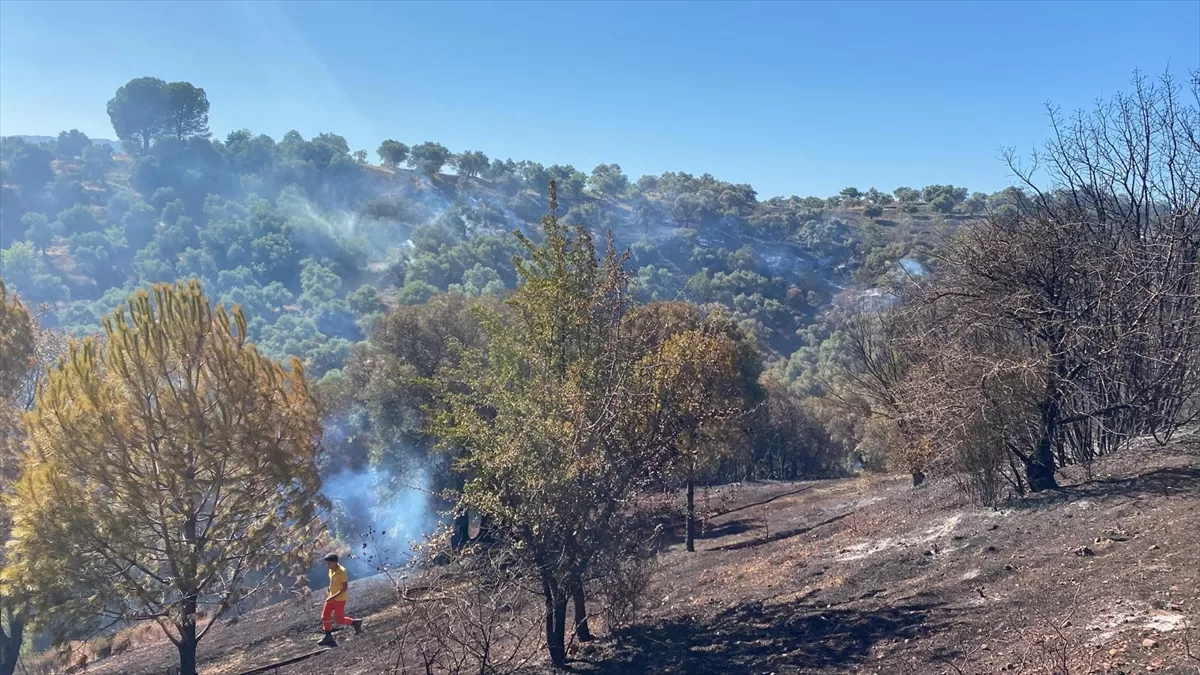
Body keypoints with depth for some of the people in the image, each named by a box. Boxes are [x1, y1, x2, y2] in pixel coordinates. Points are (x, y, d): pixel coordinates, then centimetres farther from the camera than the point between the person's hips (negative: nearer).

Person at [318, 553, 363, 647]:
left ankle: (355, 623, 23)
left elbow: (345, 588, -25)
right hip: (331, 597, 8)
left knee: (339, 620, 0)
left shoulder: (342, 572, -25)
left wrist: (333, 597, -27)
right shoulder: (331, 570, 0)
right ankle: (328, 638, 14)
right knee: (325, 617, 4)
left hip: (340, 599, -8)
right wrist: (329, 593, 16)